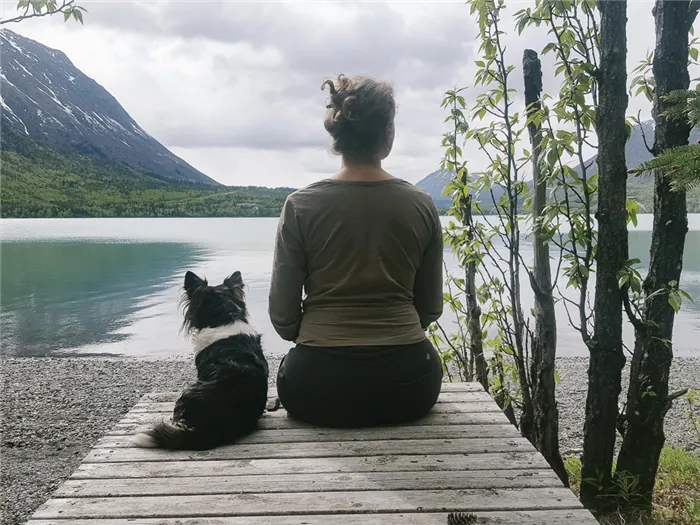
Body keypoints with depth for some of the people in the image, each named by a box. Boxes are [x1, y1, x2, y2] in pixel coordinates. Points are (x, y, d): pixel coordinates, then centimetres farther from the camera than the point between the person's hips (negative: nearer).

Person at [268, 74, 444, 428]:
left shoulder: (300, 206, -7)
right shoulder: (421, 206, -2)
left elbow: (282, 315, -3)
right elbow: (430, 308, 6)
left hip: (319, 389, -1)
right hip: (408, 386, 2)